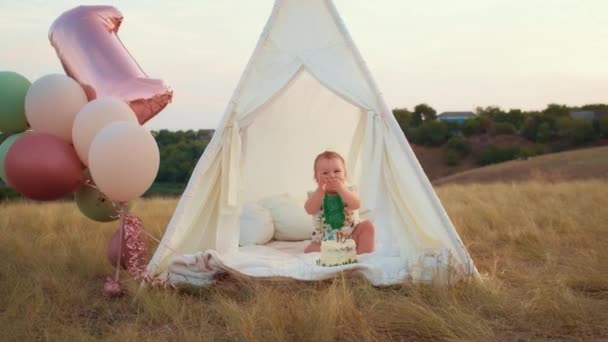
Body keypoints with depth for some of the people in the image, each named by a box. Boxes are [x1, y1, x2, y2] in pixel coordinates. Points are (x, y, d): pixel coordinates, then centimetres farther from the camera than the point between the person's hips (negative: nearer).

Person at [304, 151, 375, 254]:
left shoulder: (349, 191, 0)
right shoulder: (316, 195, 0)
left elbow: (356, 205, -24)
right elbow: (310, 210, -23)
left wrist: (341, 189, -35)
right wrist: (320, 190, -35)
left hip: (352, 236, 0)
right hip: (325, 241, 0)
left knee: (368, 225, -22)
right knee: (310, 249, -25)